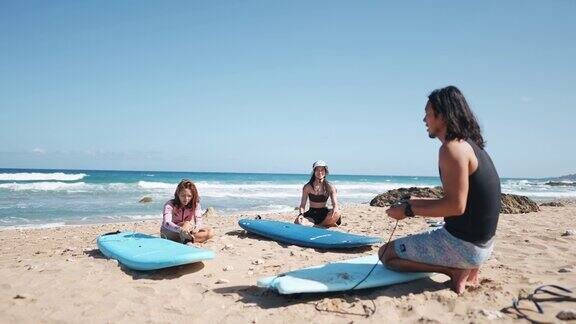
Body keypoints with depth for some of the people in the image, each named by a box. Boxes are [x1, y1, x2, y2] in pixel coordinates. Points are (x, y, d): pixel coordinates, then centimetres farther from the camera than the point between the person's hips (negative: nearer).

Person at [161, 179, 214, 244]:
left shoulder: (195, 204, -8)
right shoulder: (170, 204, -20)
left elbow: (199, 221, -19)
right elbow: (167, 223, -36)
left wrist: (196, 228, -45)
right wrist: (181, 230, -56)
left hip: (186, 232, 5)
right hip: (169, 233, -5)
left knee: (210, 232, -20)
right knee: (187, 224, -33)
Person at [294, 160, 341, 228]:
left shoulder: (330, 187, -1)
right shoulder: (307, 187, -1)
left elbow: (335, 204, -7)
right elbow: (302, 205, -1)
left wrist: (335, 209, -32)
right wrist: (301, 214, -22)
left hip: (324, 213, 0)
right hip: (312, 213, 0)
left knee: (336, 214, -34)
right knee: (298, 222, -30)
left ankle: (320, 225, -8)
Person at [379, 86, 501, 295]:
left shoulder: (452, 148, -20)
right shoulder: (471, 145, 11)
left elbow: (456, 206, -26)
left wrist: (409, 210, -16)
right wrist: (417, 202, 16)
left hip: (463, 244, -10)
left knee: (386, 254, -2)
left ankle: (456, 271, -7)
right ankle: (466, 268, 13)